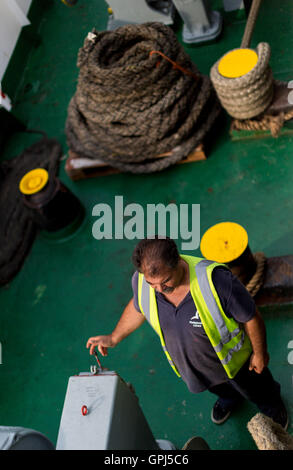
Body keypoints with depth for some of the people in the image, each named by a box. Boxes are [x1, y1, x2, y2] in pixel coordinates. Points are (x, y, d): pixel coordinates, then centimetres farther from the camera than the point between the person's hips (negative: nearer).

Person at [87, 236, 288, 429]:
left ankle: (274, 407, 67)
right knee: (218, 387, 37)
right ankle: (229, 398, 74)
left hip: (233, 360, -3)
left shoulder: (216, 280, -44)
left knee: (257, 391, 30)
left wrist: (260, 354, -10)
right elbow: (138, 307, -3)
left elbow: (251, 317, -26)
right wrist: (114, 338, 3)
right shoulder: (141, 280, -29)